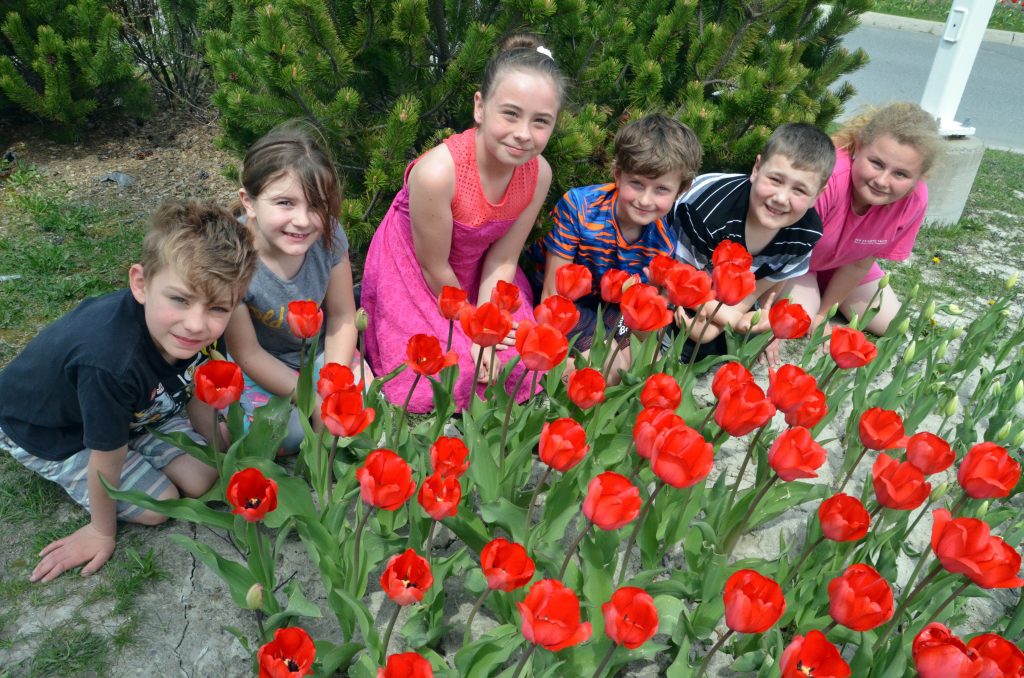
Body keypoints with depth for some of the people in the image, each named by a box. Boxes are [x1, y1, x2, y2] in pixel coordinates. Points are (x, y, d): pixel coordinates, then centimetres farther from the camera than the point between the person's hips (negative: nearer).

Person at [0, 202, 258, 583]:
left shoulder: (193, 330, -26)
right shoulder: (111, 363, -46)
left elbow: (194, 394, -4)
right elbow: (107, 461, -27)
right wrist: (102, 531, -10)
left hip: (135, 408, 5)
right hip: (45, 430, -5)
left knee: (200, 478, -2)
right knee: (157, 504, -9)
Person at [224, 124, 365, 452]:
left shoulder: (328, 234, -25)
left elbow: (342, 318, -10)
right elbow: (248, 354, -20)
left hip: (320, 350, 3)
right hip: (262, 366, -2)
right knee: (293, 434, -18)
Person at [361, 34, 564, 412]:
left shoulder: (538, 173, -20)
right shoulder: (438, 171, -36)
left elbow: (502, 261, -11)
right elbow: (434, 268, -21)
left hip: (475, 274, 5)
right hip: (411, 271, -4)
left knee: (520, 363, -1)